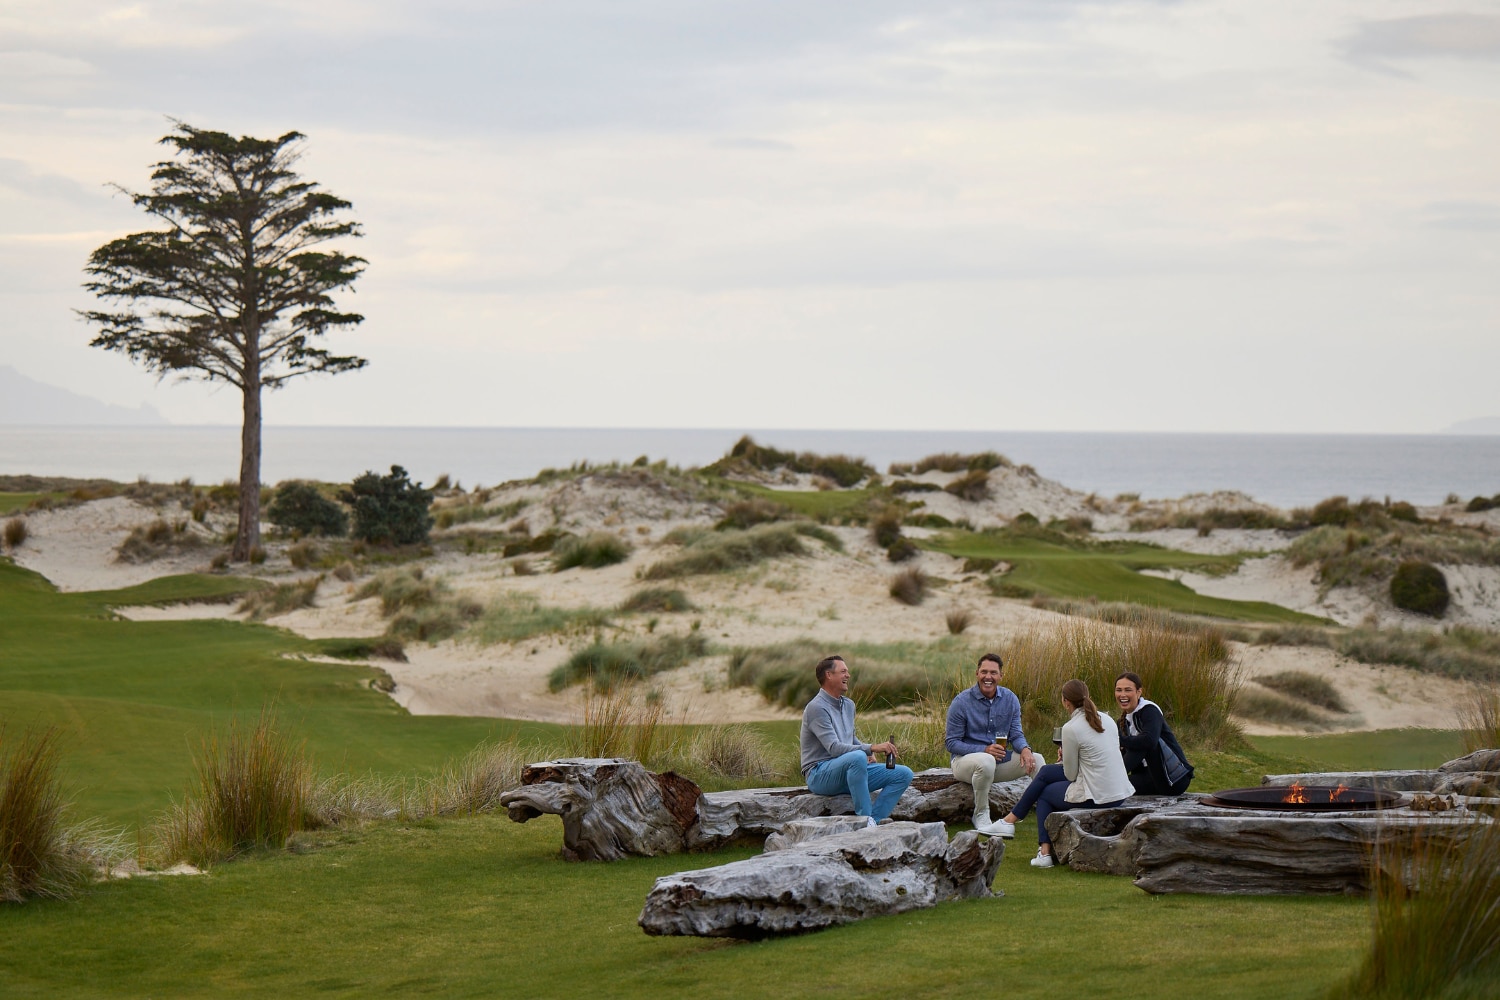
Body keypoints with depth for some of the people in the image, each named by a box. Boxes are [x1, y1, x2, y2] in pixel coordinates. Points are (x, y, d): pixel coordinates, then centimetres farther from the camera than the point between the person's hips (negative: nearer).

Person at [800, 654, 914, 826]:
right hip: (819, 775, -9)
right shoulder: (816, 708, -13)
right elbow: (834, 748, -23)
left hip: (849, 771, 9)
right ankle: (864, 820, -33)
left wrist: (869, 754, 8)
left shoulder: (848, 705, 16)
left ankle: (872, 821, -18)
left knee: (904, 774, -4)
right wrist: (871, 748, -29)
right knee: (857, 757, -39)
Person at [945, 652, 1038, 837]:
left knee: (1035, 760, -15)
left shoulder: (1010, 699, 2)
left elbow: (1016, 734, 4)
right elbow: (951, 742, -10)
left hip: (999, 760, 5)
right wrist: (984, 750, -24)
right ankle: (980, 815, -20)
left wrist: (1024, 749, -21)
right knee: (985, 761, -38)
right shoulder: (962, 702, -11)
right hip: (965, 760, -5)